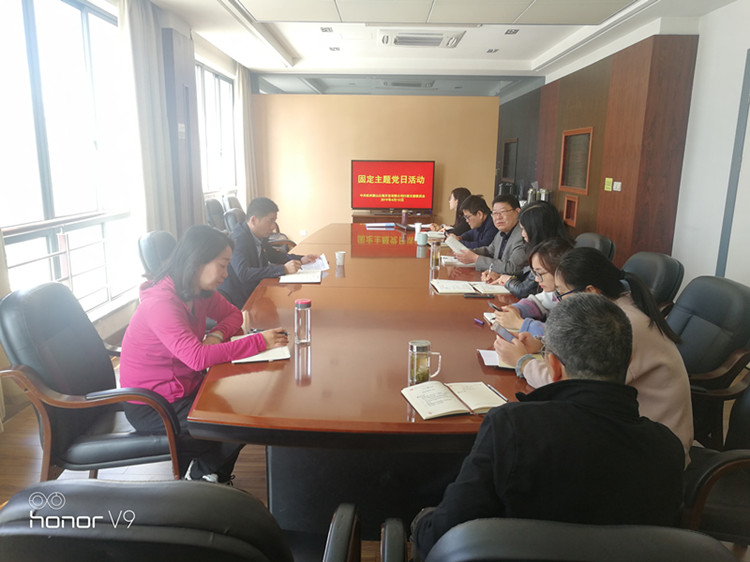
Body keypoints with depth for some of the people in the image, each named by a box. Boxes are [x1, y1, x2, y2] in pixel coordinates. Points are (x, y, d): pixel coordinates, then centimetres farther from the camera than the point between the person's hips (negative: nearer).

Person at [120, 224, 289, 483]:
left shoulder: (201, 292, -2)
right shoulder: (160, 303, -28)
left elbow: (233, 314, 11)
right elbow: (197, 357, -38)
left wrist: (217, 334, -13)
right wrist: (259, 342, -34)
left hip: (184, 388, 8)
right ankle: (200, 475, 15)